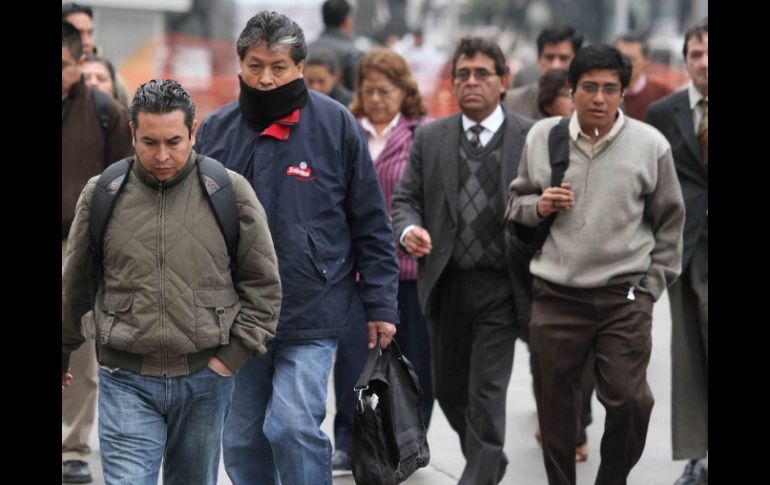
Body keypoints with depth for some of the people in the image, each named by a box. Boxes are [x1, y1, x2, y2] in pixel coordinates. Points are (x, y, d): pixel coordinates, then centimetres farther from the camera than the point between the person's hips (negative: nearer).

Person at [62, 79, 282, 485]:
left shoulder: (231, 192, -2)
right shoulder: (101, 195, 0)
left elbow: (263, 284, 4)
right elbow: (74, 287, 13)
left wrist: (233, 355, -3)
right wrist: (62, 353, 21)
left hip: (205, 378, 1)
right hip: (126, 381, -1)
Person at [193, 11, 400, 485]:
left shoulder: (335, 125, -5)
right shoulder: (216, 130, 4)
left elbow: (371, 226, -1)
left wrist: (381, 305, -3)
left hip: (311, 316, -4)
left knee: (294, 426, -14)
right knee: (242, 441, 10)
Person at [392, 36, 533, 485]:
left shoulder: (532, 137, -2)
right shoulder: (430, 138, 7)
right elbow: (406, 198, 8)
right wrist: (409, 228, -14)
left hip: (500, 286, -4)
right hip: (445, 283, 4)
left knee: (486, 393, -7)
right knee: (449, 388, 15)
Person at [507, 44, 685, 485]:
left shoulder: (651, 145, -2)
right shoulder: (542, 136, 4)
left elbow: (669, 223, 6)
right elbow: (516, 203, 16)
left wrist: (651, 289, 2)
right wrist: (538, 206, -6)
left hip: (624, 298, -1)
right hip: (555, 298, 2)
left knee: (629, 399, -4)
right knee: (556, 405, 8)